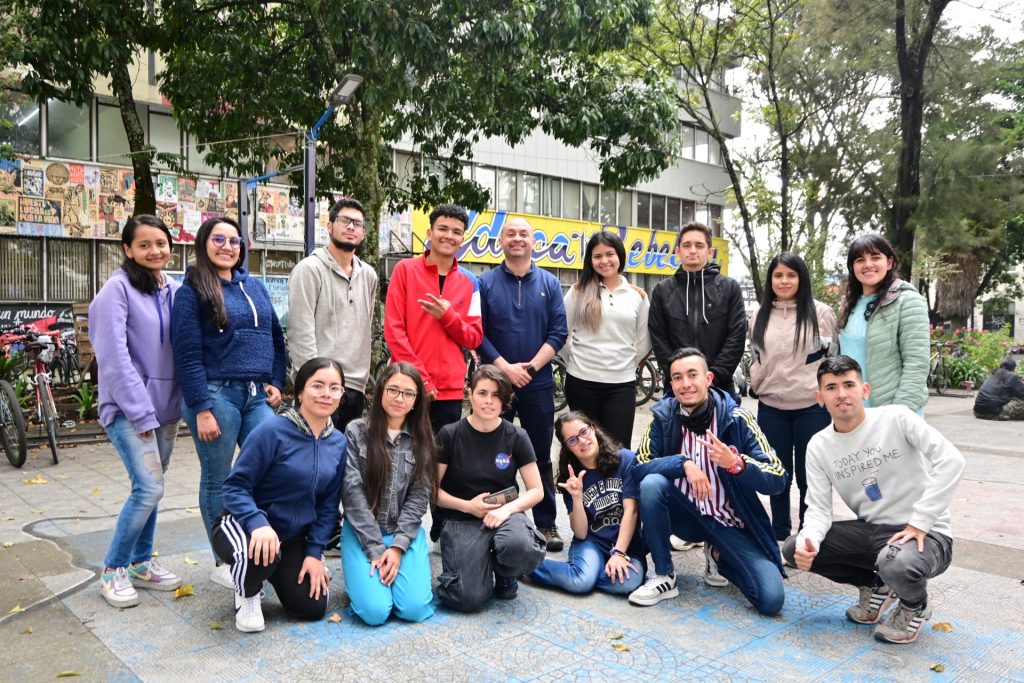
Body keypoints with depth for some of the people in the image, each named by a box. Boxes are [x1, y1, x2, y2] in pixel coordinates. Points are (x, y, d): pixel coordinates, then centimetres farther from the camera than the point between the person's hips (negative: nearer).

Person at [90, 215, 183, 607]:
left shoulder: (173, 290, 9)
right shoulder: (118, 288, -10)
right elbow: (114, 355, -15)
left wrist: (182, 402, 4)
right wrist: (140, 412, -16)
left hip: (165, 405, 6)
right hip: (128, 407, -6)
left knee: (149, 487, 12)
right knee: (150, 488, -12)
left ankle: (141, 563, 26)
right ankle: (113, 570, 6)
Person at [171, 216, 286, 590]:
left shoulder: (255, 286, 15)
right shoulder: (191, 292, -2)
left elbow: (276, 338, 19)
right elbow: (188, 355, -9)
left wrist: (276, 383, 8)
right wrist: (201, 409, -14)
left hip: (258, 397, 5)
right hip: (216, 395, -5)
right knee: (217, 481, 5)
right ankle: (223, 563, 18)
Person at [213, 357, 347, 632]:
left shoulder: (338, 443, -2)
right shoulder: (273, 431, -21)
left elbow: (329, 504, 4)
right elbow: (235, 486, -20)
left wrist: (314, 552, -3)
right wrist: (259, 524, -36)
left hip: (293, 537, 6)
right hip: (244, 525, -6)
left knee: (312, 608, -1)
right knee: (261, 553, -39)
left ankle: (274, 573, 30)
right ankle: (247, 594, -1)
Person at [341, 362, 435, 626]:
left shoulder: (422, 439, 3)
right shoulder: (356, 432, -4)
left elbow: (419, 498, -1)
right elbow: (353, 493, -9)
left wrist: (397, 546, -13)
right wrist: (376, 549, -14)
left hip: (406, 533, 2)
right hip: (362, 532, -2)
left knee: (413, 608, -17)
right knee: (375, 610, -19)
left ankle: (391, 570, 15)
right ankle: (362, 576, 14)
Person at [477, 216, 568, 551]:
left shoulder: (549, 283, 5)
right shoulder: (486, 282, 1)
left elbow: (558, 332, -1)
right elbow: (477, 333, -4)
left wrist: (531, 367, -12)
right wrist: (506, 367, -13)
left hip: (538, 383, 1)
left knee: (541, 457, 9)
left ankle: (547, 524, 19)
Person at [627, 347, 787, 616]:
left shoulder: (736, 419, -14)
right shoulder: (663, 416, -8)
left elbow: (777, 480, -17)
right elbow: (638, 468, -14)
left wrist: (735, 463, -36)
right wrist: (683, 463, -30)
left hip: (729, 523, -1)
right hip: (686, 514, 1)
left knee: (771, 599, -19)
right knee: (651, 484, -30)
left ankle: (718, 557, 14)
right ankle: (664, 576, -10)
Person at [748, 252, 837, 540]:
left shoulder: (820, 312, -3)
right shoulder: (760, 315, 8)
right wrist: (757, 382, 7)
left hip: (812, 407, -3)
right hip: (770, 407, 3)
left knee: (809, 476, 5)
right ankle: (780, 535, 25)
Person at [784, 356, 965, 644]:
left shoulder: (895, 418, -12)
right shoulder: (818, 446, 0)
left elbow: (951, 459, -22)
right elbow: (819, 508, -2)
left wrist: (920, 523, -24)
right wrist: (808, 541, -25)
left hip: (925, 533, -5)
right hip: (869, 531, 5)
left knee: (897, 564, -38)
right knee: (794, 549, -10)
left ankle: (915, 607, 2)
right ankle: (876, 586, 13)